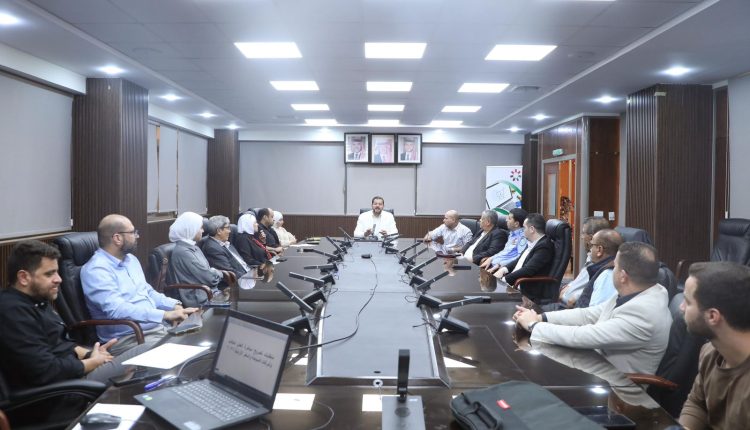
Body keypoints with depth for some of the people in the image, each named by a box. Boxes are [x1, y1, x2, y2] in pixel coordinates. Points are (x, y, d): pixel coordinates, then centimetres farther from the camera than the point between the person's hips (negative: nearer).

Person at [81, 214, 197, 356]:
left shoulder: (131, 259, 14)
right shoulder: (96, 270, -14)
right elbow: (117, 309, -27)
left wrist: (174, 305, 3)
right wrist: (165, 315, -32)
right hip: (127, 338, -8)